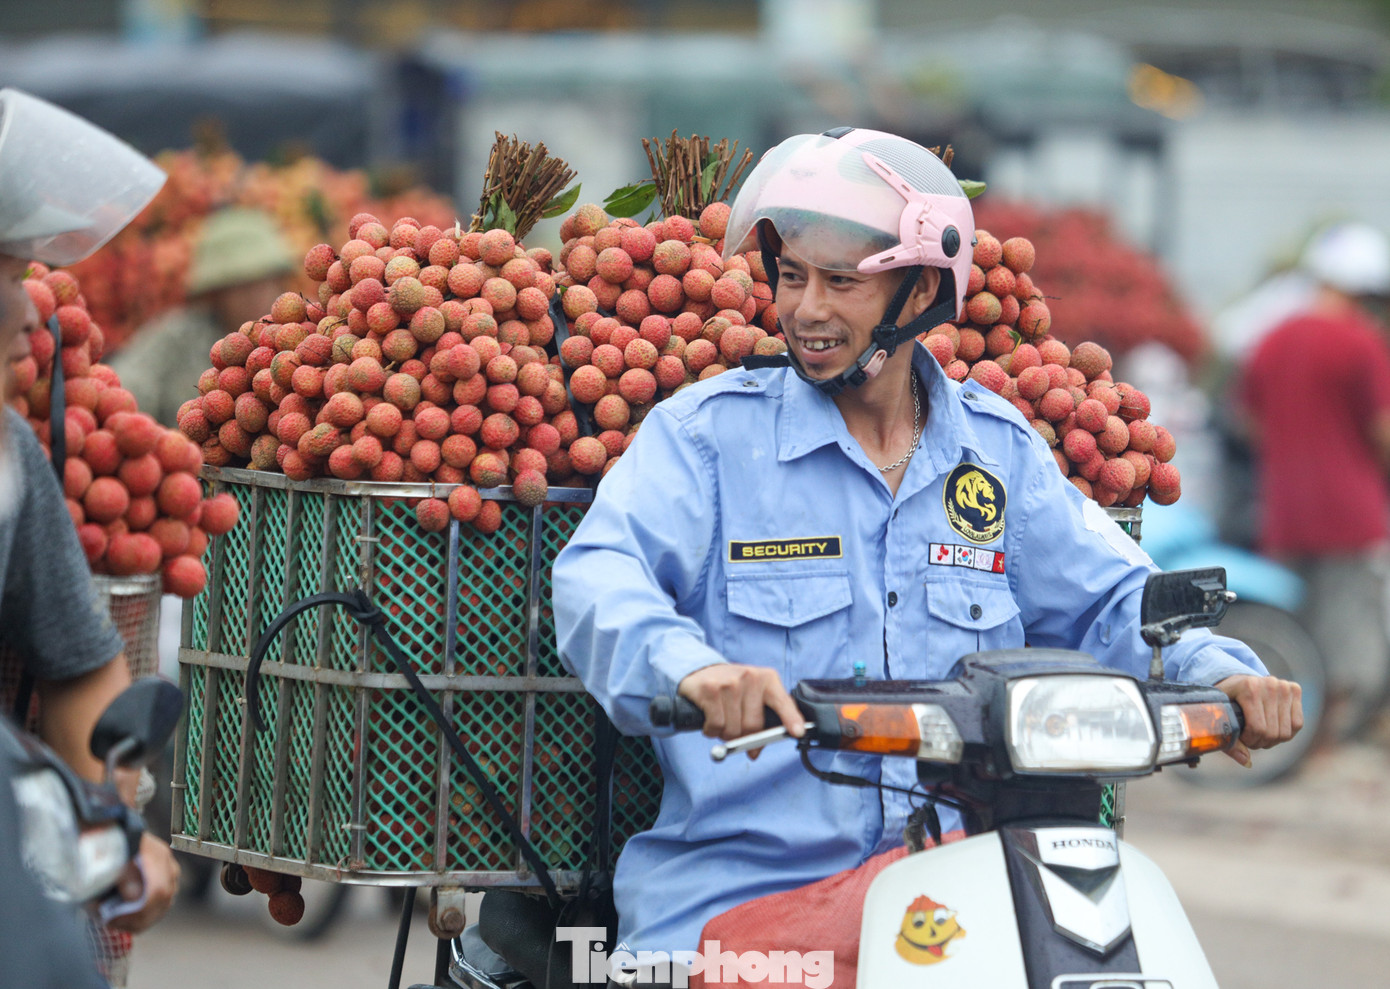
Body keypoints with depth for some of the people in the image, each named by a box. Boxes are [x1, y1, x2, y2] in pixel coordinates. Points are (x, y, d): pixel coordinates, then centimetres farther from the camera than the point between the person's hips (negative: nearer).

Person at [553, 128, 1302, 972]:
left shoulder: (998, 450, 14)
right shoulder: (705, 430, 2)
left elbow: (1108, 602, 15)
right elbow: (599, 577, -13)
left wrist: (1217, 673, -8)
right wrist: (691, 666, -36)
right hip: (734, 884, -2)